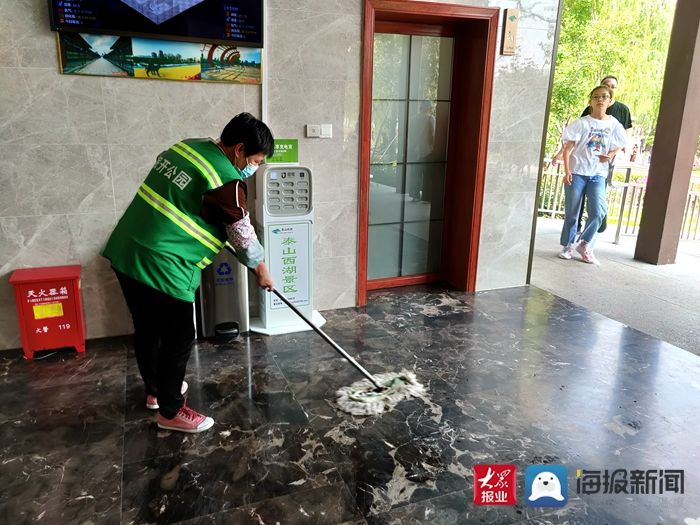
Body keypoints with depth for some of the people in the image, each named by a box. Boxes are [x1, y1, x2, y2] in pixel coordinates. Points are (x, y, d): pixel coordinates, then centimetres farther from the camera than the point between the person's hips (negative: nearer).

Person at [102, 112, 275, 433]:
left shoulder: (186, 146, 11)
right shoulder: (227, 180, -15)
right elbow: (242, 233, -4)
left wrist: (211, 229, 32)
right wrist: (260, 268, 12)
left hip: (125, 251, 10)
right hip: (159, 266, -9)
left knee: (147, 328, 24)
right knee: (178, 338, 7)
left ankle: (156, 389, 44)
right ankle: (171, 411, 24)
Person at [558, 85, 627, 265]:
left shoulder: (613, 124, 6)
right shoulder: (582, 123, -3)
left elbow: (618, 146, 19)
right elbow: (568, 148, -5)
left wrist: (609, 155, -3)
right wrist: (567, 171, -14)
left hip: (598, 174, 2)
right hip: (577, 172, -2)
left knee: (598, 211, -10)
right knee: (571, 213, 4)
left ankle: (585, 245, 8)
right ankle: (567, 245, 19)